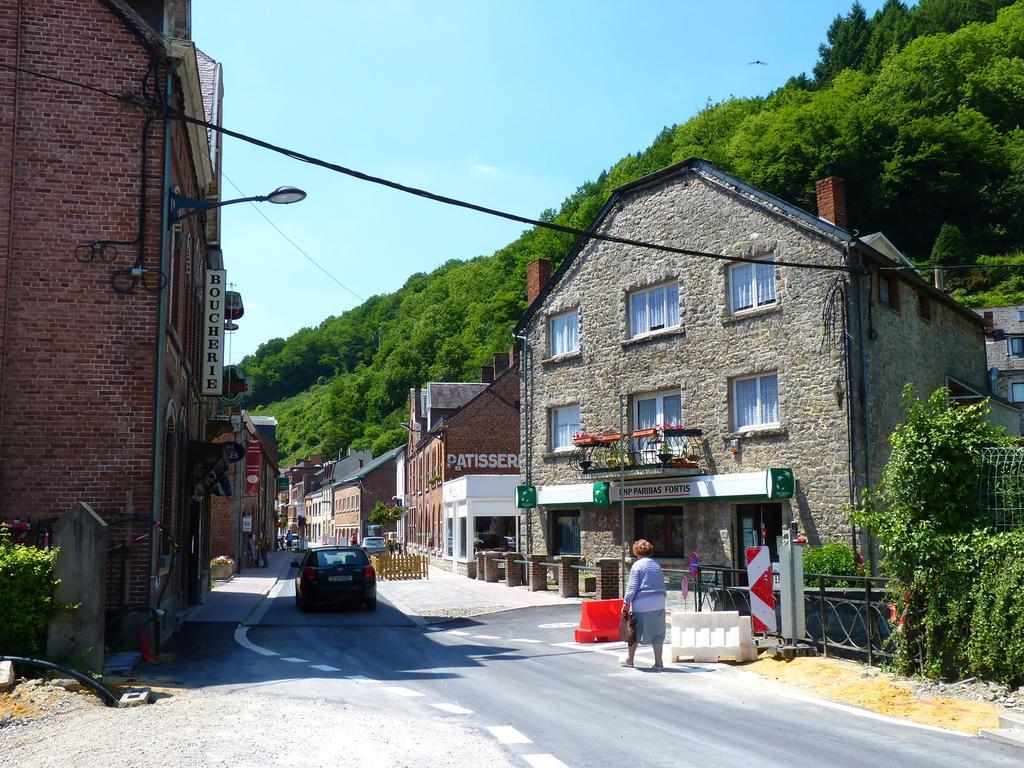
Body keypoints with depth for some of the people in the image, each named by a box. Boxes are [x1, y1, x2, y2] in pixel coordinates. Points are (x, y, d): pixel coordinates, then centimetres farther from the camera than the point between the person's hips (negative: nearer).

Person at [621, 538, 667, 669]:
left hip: (642, 604, -5)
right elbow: (662, 584, 16)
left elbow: (632, 587, -9)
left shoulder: (637, 565, -6)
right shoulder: (657, 565, 12)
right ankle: (658, 662, 8)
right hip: (659, 603, 5)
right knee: (657, 632, 9)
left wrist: (626, 603, -6)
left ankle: (629, 659, 20)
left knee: (635, 631, 8)